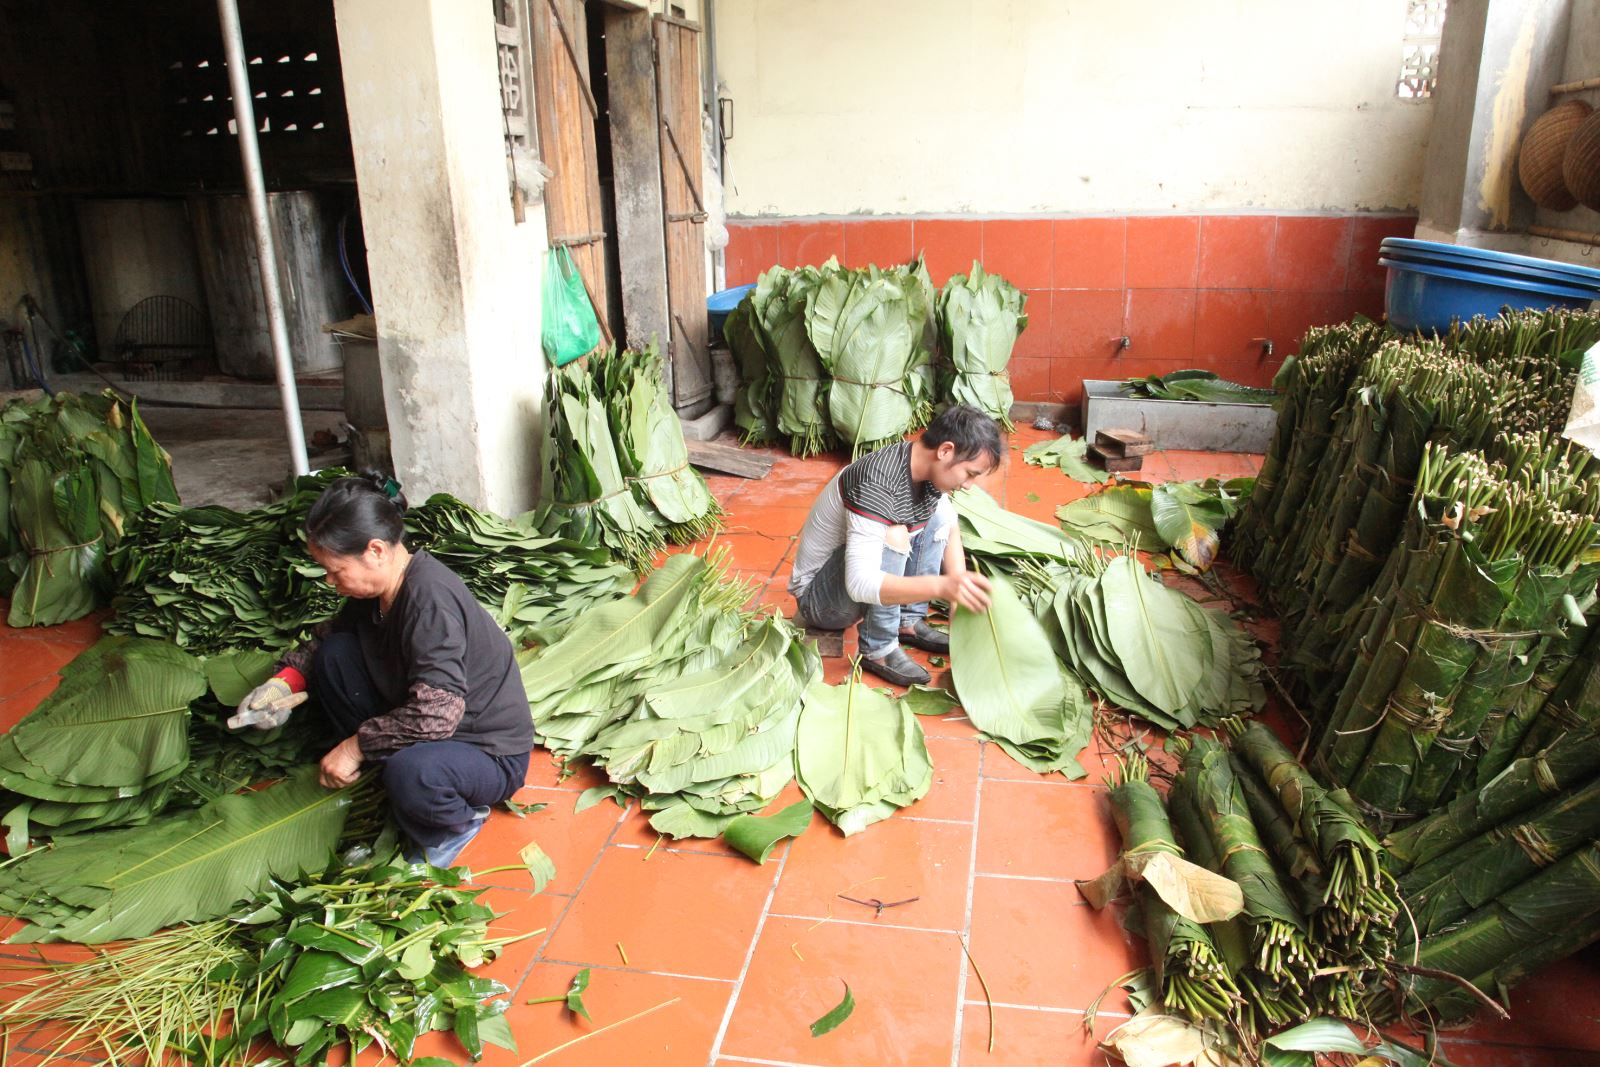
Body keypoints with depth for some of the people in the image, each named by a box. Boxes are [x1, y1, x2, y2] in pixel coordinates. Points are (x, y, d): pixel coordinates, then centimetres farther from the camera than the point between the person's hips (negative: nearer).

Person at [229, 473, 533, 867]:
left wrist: (356, 745, -22)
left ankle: (455, 825, -4)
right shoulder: (377, 586, -3)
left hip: (490, 753, -8)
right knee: (336, 653, -1)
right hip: (419, 730, 8)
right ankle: (382, 771, 5)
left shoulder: (429, 599, -30)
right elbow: (332, 632, 17)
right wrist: (285, 680, -1)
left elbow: (435, 714, -35)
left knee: (410, 773, -41)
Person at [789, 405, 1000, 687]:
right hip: (818, 598, -8)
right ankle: (877, 650, -17)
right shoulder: (879, 482, -33)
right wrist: (942, 586, -49)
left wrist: (959, 586, -11)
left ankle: (908, 622, 2)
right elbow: (860, 583, -40)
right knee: (893, 535, -32)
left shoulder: (928, 470, -7)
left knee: (942, 512, 0)